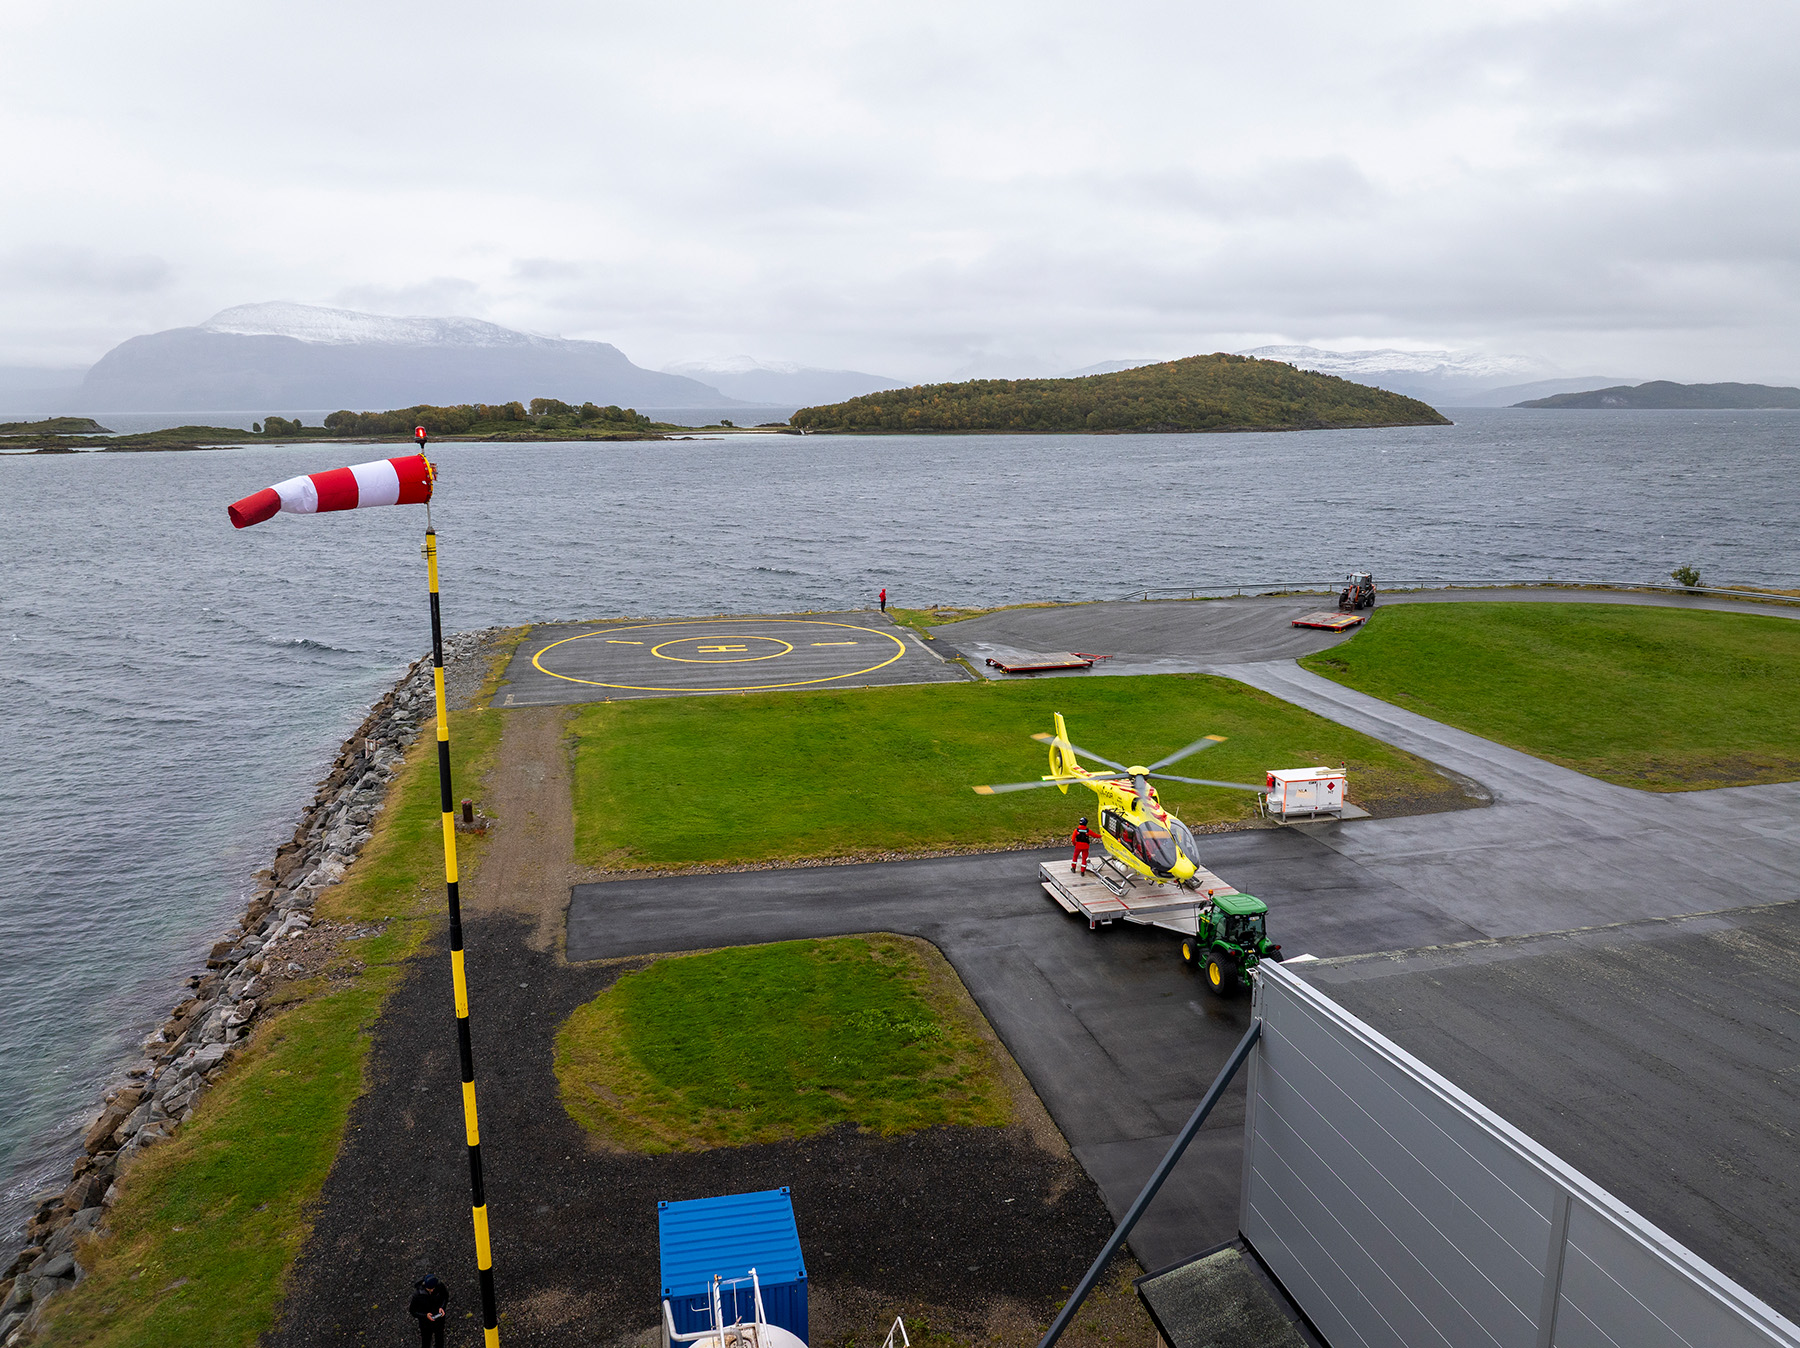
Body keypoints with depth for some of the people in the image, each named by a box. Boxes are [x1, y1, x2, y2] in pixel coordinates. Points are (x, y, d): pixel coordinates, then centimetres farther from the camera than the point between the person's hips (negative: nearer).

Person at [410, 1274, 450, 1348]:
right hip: (425, 1322, -2)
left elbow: (446, 1295, -4)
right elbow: (412, 1311, -18)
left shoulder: (440, 1286, -25)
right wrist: (425, 1315, -31)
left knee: (439, 1340, 27)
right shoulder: (418, 1294, -32)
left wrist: (442, 1307, -21)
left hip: (439, 1318, 2)